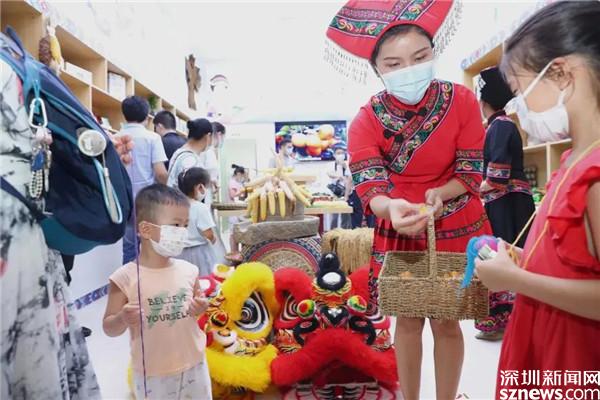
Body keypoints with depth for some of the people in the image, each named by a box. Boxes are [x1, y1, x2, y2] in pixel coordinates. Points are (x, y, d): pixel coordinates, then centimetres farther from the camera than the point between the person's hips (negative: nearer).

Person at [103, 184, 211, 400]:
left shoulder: (189, 271, -5)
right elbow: (109, 327, -6)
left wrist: (200, 309, -9)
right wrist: (123, 319, -27)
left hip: (194, 365, 3)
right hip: (152, 374, -3)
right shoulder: (126, 277, -15)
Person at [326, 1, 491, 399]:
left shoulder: (461, 100, -14)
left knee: (446, 321, 10)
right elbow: (368, 187, -23)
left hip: (457, 229, 0)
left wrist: (438, 195, -30)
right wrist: (391, 208, -46)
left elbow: (470, 173, -10)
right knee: (408, 319, 13)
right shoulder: (367, 121, -15)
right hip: (398, 232, 0)